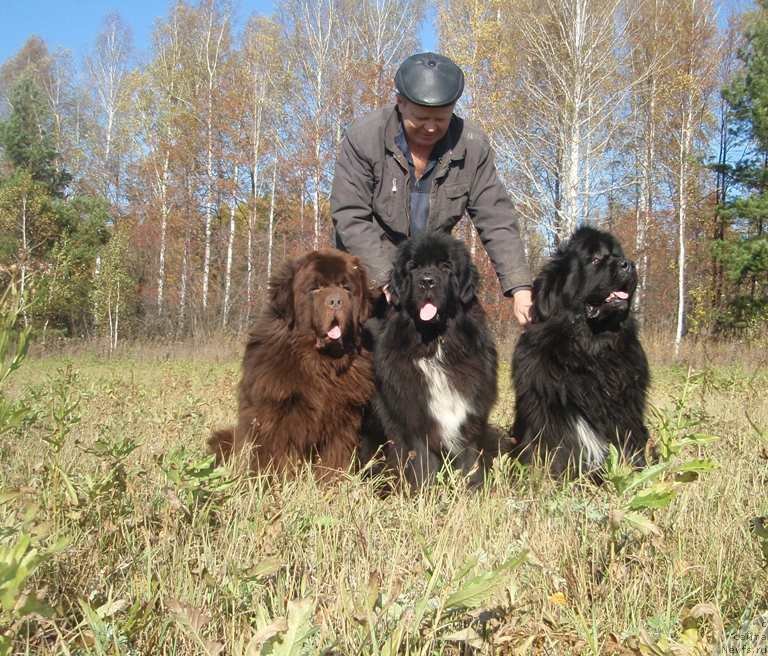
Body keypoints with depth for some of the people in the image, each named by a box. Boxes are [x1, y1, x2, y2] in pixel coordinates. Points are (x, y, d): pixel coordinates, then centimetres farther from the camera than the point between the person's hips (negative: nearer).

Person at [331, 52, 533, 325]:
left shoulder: (473, 146, -9)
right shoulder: (363, 138, -17)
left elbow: (496, 221, -10)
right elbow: (350, 218, -19)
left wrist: (520, 289, -21)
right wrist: (387, 281, -27)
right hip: (366, 269, -2)